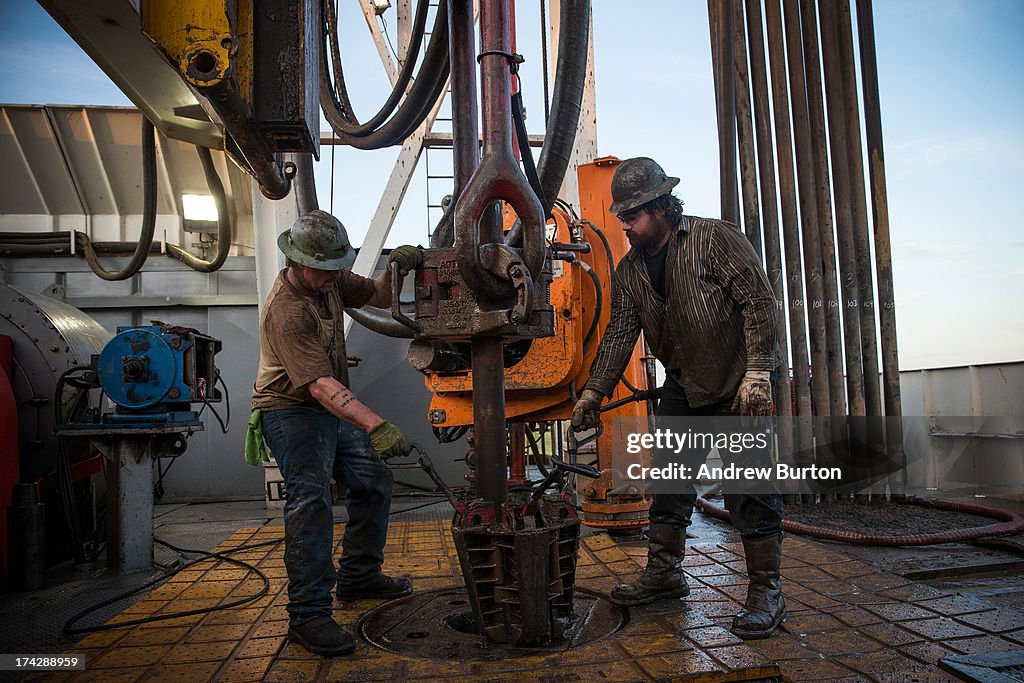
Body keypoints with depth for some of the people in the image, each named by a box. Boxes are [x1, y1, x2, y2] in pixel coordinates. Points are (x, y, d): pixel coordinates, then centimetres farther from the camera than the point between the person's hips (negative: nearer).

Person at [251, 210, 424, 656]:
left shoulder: (330, 279, -2)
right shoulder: (286, 312, -28)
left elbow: (379, 297, 11)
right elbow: (320, 385, -37)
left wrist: (395, 270, -12)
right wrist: (376, 427, -47)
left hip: (334, 407, 9)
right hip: (291, 409, -9)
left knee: (374, 482, 10)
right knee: (310, 499, -21)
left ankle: (358, 577, 25)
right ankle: (308, 615, -14)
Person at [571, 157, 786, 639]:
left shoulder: (714, 239, -13)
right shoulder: (629, 271, 4)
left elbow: (759, 301, -14)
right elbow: (619, 334, 3)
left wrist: (757, 373, -20)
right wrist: (593, 392, -5)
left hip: (741, 385, -6)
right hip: (682, 387, 6)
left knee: (749, 486, -5)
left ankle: (766, 592, 7)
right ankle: (664, 573, 23)